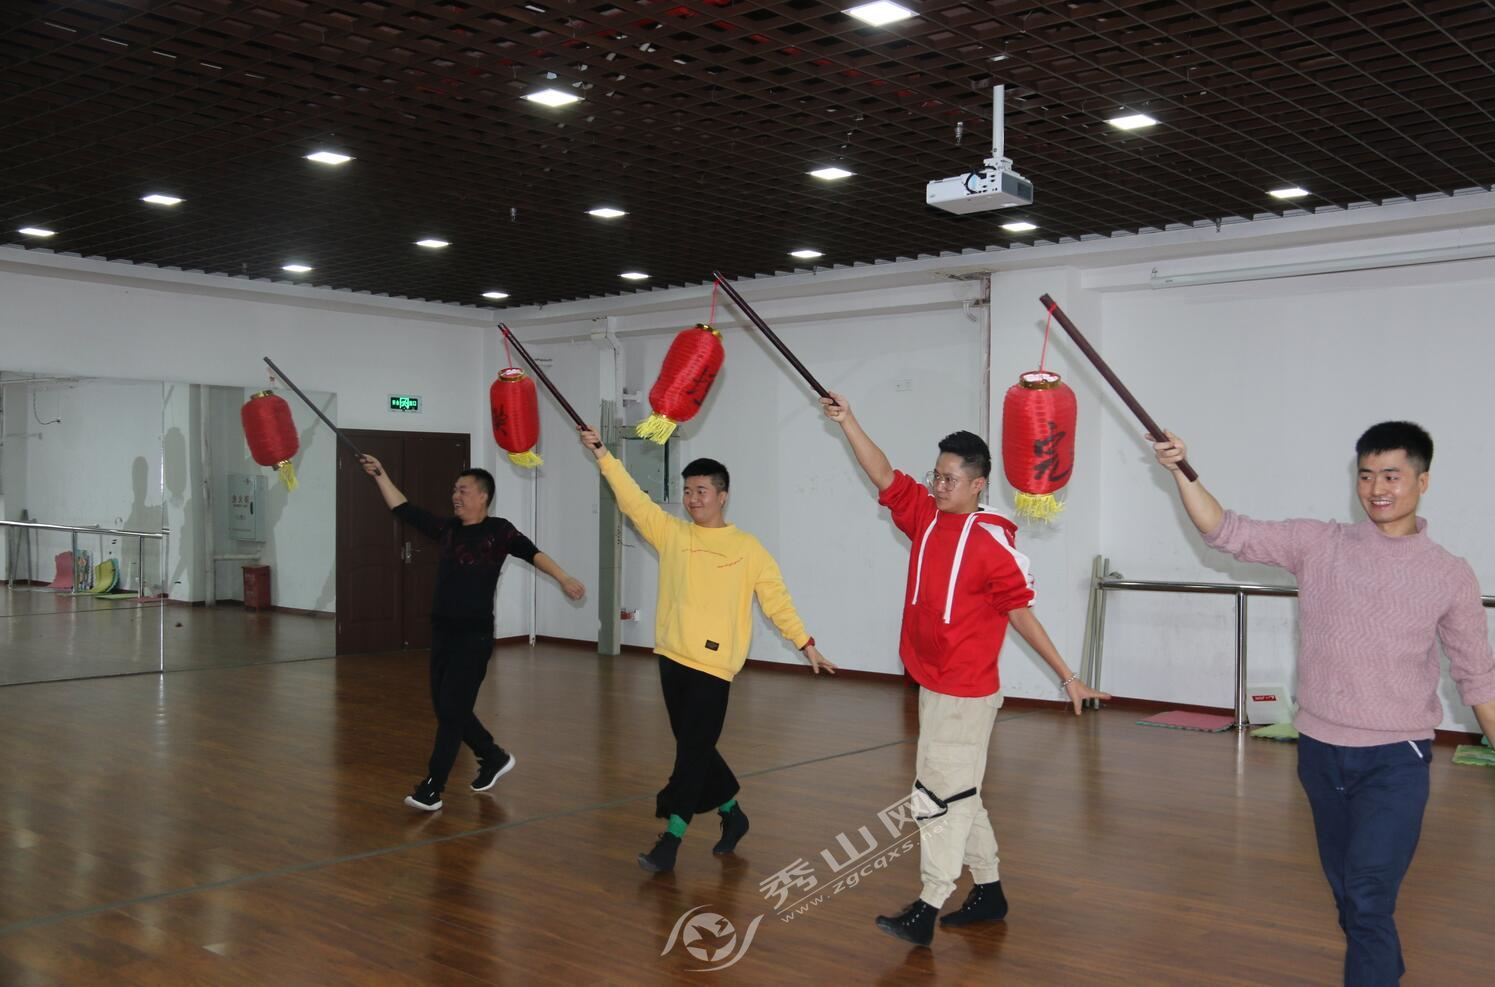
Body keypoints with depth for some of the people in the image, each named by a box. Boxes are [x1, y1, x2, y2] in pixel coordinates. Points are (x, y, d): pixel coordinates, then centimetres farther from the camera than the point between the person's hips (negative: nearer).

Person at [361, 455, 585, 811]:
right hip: (442, 631, 7)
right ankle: (494, 758, 32)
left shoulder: (498, 531, -7)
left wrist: (563, 579, -31)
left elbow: (532, 553, -18)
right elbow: (404, 510, 14)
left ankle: (432, 788, 1)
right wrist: (380, 476, 10)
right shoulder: (445, 529, 9)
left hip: (475, 635, -7)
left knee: (452, 709, -5)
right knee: (444, 707, 13)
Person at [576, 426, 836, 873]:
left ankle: (670, 840, 2)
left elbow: (776, 598, 2)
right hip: (671, 659, 4)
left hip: (712, 665, -4)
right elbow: (633, 500, 0)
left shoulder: (746, 548, 1)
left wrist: (805, 643, -4)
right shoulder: (671, 532, 8)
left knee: (692, 752, -4)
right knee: (693, 748, 13)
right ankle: (732, 814, 32)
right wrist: (603, 455, -9)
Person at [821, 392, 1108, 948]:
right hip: (932, 683, 8)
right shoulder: (926, 518, 5)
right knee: (958, 793, 17)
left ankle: (927, 910, 2)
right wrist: (847, 422, -6)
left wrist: (1066, 676, -7)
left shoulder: (991, 542, -15)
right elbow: (884, 477, 3)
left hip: (966, 692, -8)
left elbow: (1021, 612, -10)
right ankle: (989, 892, 30)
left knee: (942, 793, -5)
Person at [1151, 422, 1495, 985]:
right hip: (1320, 751, 3)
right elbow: (1228, 534, -6)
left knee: (1368, 899, -13)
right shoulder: (1318, 546, 0)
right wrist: (1180, 473, -20)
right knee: (1347, 894, 17)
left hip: (1396, 759, -3)